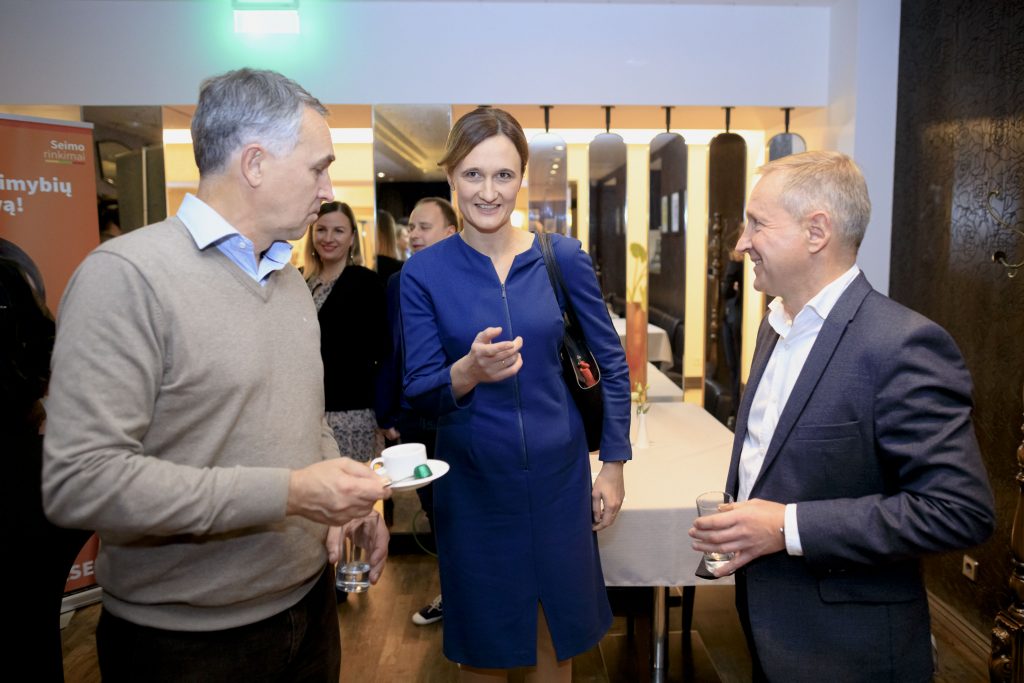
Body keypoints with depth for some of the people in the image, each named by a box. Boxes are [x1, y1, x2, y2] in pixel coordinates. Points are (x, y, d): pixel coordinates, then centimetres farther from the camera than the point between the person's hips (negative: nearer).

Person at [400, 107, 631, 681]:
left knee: (558, 631, 18)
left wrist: (613, 466, 0)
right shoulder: (425, 273, -7)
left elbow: (612, 366, 2)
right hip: (473, 482, 0)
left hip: (559, 473, 1)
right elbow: (419, 394, -7)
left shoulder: (564, 259, -5)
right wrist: (469, 371, -27)